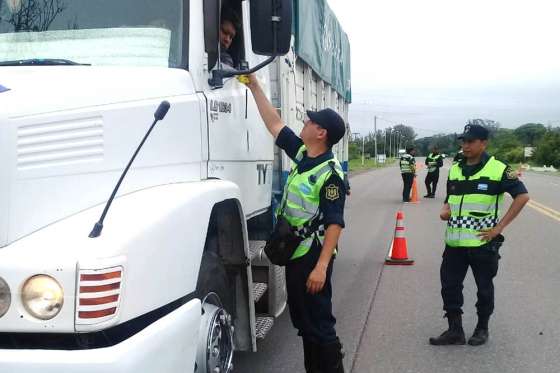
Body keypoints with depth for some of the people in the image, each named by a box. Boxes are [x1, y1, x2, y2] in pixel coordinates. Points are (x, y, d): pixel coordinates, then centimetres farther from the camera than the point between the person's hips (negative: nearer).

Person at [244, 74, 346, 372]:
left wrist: (321, 266, -27)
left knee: (319, 322, -4)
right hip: (294, 252, 9)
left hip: (313, 256, -9)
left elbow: (334, 224, -21)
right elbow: (275, 125, 16)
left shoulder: (331, 173, -18)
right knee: (301, 318, 16)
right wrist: (254, 86, 15)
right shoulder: (302, 153, 6)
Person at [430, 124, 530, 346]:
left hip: (483, 242, -5)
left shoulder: (498, 169, -9)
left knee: (484, 287, 10)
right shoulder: (454, 170, 9)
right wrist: (445, 211, -5)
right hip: (454, 241, 5)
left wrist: (499, 227, -13)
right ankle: (455, 330, 19)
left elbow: (522, 196, -10)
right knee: (449, 285, 6)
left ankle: (482, 328, 28)